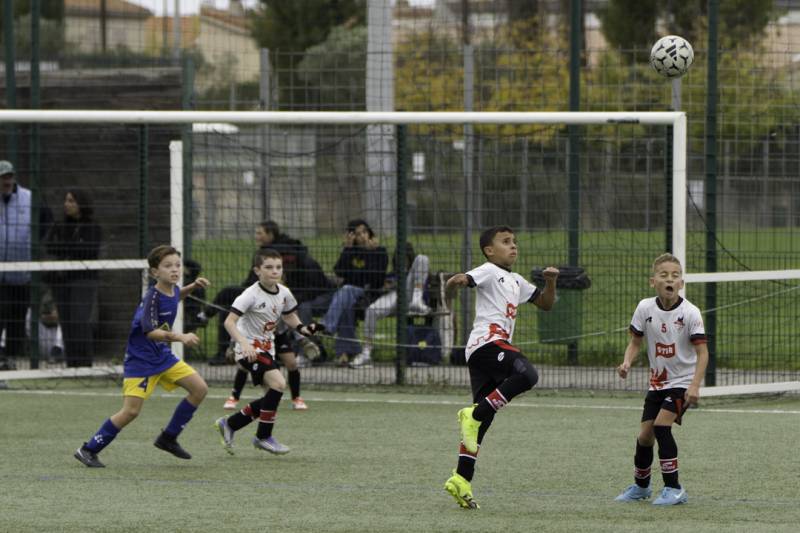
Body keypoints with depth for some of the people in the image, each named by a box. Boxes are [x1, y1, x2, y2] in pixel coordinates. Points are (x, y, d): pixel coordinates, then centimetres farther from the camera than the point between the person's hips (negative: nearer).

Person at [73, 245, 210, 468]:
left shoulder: (173, 291, 1)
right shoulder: (152, 297, -23)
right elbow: (150, 332, -31)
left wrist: (192, 287, 12)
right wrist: (180, 337, -44)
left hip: (162, 355, 8)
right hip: (140, 360, -8)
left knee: (200, 388, 1)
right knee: (130, 411, -14)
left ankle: (168, 438, 13)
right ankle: (88, 450, -1)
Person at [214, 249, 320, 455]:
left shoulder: (283, 293, 2)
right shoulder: (251, 295, -19)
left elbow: (289, 316, 20)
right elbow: (229, 322, -23)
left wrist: (302, 328, -1)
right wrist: (243, 343, -37)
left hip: (267, 348, 8)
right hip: (249, 349, -8)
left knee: (272, 396, 8)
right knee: (278, 383, -24)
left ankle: (229, 424, 26)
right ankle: (264, 436, -12)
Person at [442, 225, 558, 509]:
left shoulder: (516, 282, 28)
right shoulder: (489, 272, 1)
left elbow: (545, 303, 33)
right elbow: (459, 280, -15)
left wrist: (550, 282, 14)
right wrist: (454, 284, -39)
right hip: (487, 342, -9)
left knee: (484, 416, 4)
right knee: (527, 374, -32)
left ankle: (461, 479, 1)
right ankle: (474, 414, -28)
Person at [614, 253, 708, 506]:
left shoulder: (690, 313, -16)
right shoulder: (645, 308, -5)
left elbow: (702, 352, -16)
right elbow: (635, 342, 5)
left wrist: (695, 386, -27)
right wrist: (627, 363, -16)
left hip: (683, 382, -5)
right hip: (657, 381, 5)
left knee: (661, 425, -22)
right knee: (644, 435, 4)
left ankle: (673, 488, -13)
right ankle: (640, 486, 29)